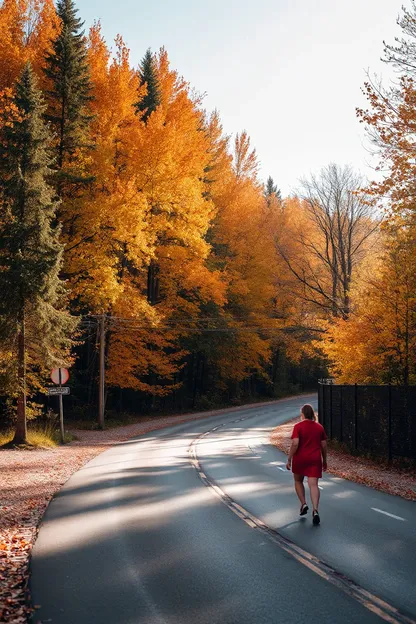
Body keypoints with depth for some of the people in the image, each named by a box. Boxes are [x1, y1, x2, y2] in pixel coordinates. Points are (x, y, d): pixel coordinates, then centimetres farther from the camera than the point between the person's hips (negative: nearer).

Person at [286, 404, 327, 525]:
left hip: (300, 459, -2)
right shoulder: (319, 427, 4)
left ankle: (303, 504, 12)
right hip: (315, 459, 2)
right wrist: (324, 460, 19)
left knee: (298, 481, 22)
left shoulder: (298, 427, -8)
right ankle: (315, 510, -17)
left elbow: (295, 444, -16)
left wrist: (289, 459, -9)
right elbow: (324, 445, 8)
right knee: (313, 484, -3)